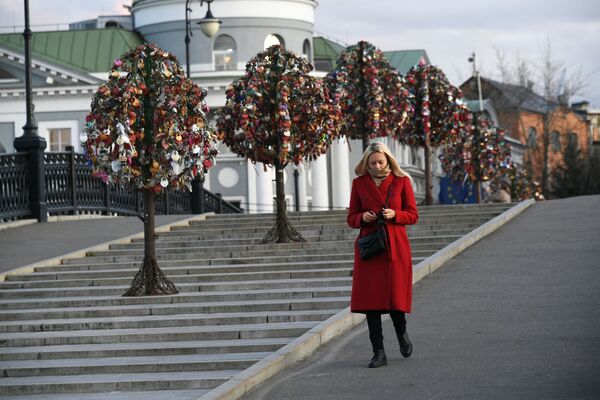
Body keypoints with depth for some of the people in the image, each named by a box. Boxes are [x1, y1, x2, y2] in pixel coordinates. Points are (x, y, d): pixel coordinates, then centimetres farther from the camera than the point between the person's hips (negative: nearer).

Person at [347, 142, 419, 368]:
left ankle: (402, 334, 31)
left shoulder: (401, 181, 3)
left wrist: (394, 214, -15)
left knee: (396, 296, -2)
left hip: (396, 247, -1)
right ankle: (378, 353, 0)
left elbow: (413, 215, 3)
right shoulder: (359, 183, 7)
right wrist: (363, 217, -11)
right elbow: (351, 219, 10)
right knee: (370, 297, -5)